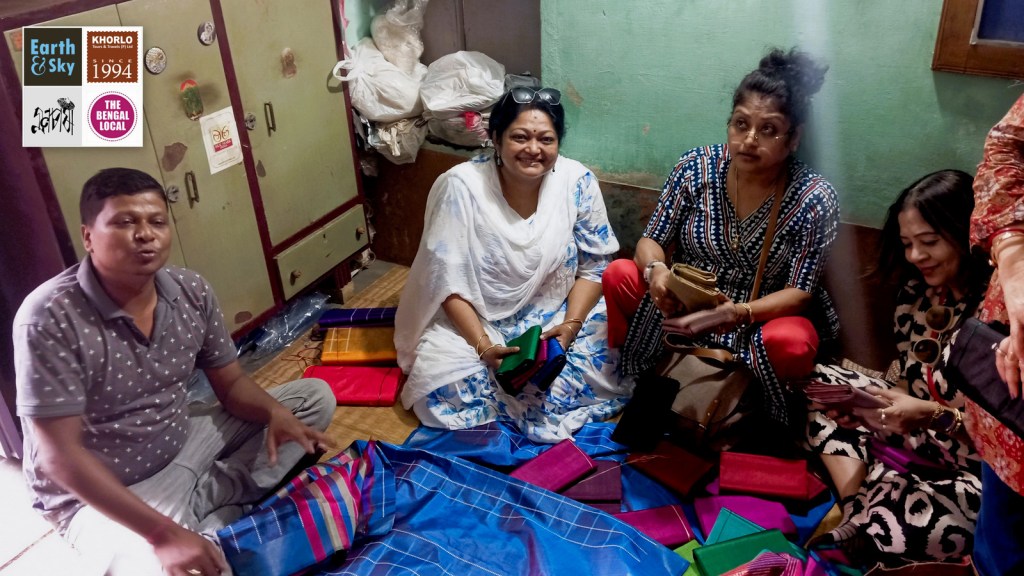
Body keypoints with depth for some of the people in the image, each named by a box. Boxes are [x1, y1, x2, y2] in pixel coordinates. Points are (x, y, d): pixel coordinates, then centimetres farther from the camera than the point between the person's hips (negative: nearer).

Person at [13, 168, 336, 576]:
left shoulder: (192, 292, -8)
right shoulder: (49, 317, -25)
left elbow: (231, 384, 3)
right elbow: (60, 456, -25)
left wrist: (275, 412, -22)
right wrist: (163, 533, -32)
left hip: (182, 447, 7)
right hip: (95, 493, -7)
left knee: (314, 397, 3)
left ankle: (205, 504, -8)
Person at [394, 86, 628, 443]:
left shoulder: (578, 183, -11)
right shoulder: (461, 186, -18)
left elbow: (595, 265, -3)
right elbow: (447, 281, -15)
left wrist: (570, 325, -19)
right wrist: (484, 346, -25)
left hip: (557, 315, 2)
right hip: (475, 320, -2)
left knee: (610, 364, -21)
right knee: (440, 388, -26)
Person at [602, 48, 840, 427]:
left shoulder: (815, 199, -17)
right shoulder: (695, 167, -11)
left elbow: (800, 292, -15)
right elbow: (651, 240, -5)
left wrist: (741, 313, -35)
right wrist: (656, 269, -30)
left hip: (765, 314, -2)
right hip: (688, 303, 3)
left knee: (791, 344, -35)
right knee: (619, 275, -20)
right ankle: (626, 378, -1)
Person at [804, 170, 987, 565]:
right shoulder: (919, 291, -1)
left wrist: (935, 415, -33)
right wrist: (892, 401, -12)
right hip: (920, 434, 8)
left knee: (898, 529, -36)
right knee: (821, 383, 3)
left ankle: (861, 527, 2)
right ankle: (856, 512, -7)